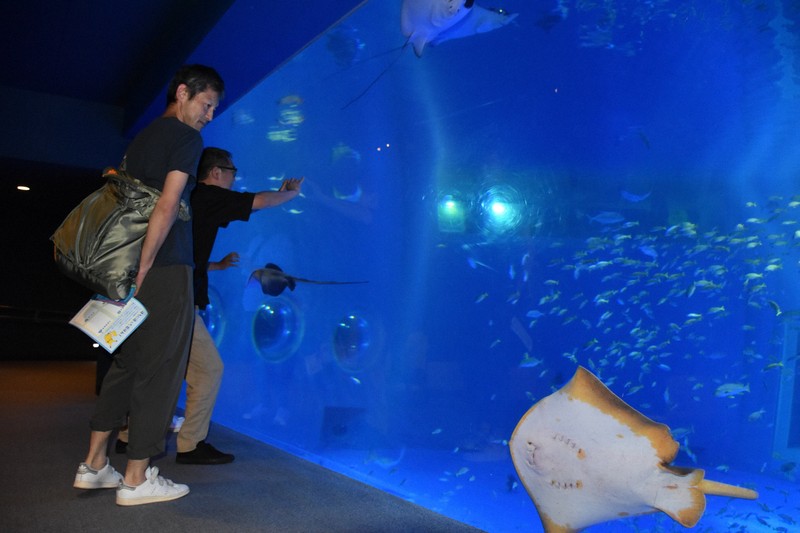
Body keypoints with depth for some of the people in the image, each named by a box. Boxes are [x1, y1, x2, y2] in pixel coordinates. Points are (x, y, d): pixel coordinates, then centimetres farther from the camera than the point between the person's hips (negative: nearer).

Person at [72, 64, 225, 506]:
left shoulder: (141, 138, 22)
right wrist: (143, 269, -18)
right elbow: (168, 205, -16)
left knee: (127, 361, 15)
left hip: (134, 267, 9)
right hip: (166, 268, -9)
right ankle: (137, 479, 5)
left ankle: (94, 465, 21)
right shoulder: (186, 138, -5)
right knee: (161, 367, -2)